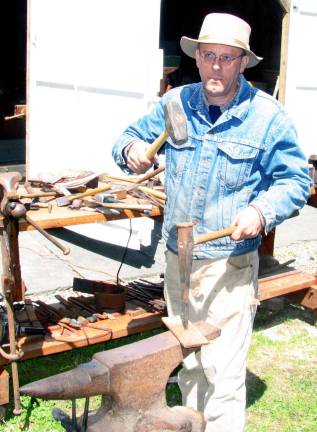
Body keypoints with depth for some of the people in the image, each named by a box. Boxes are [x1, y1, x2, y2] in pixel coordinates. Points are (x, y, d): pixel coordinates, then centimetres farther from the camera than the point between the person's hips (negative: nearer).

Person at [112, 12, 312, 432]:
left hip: (229, 263, -5)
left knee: (222, 372, -2)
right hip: (177, 256, 5)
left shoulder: (268, 115, -9)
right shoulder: (175, 103, 1)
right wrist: (131, 150, -13)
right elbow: (132, 136, 12)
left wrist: (261, 211, -24)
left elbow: (295, 179, -5)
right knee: (188, 361, 22)